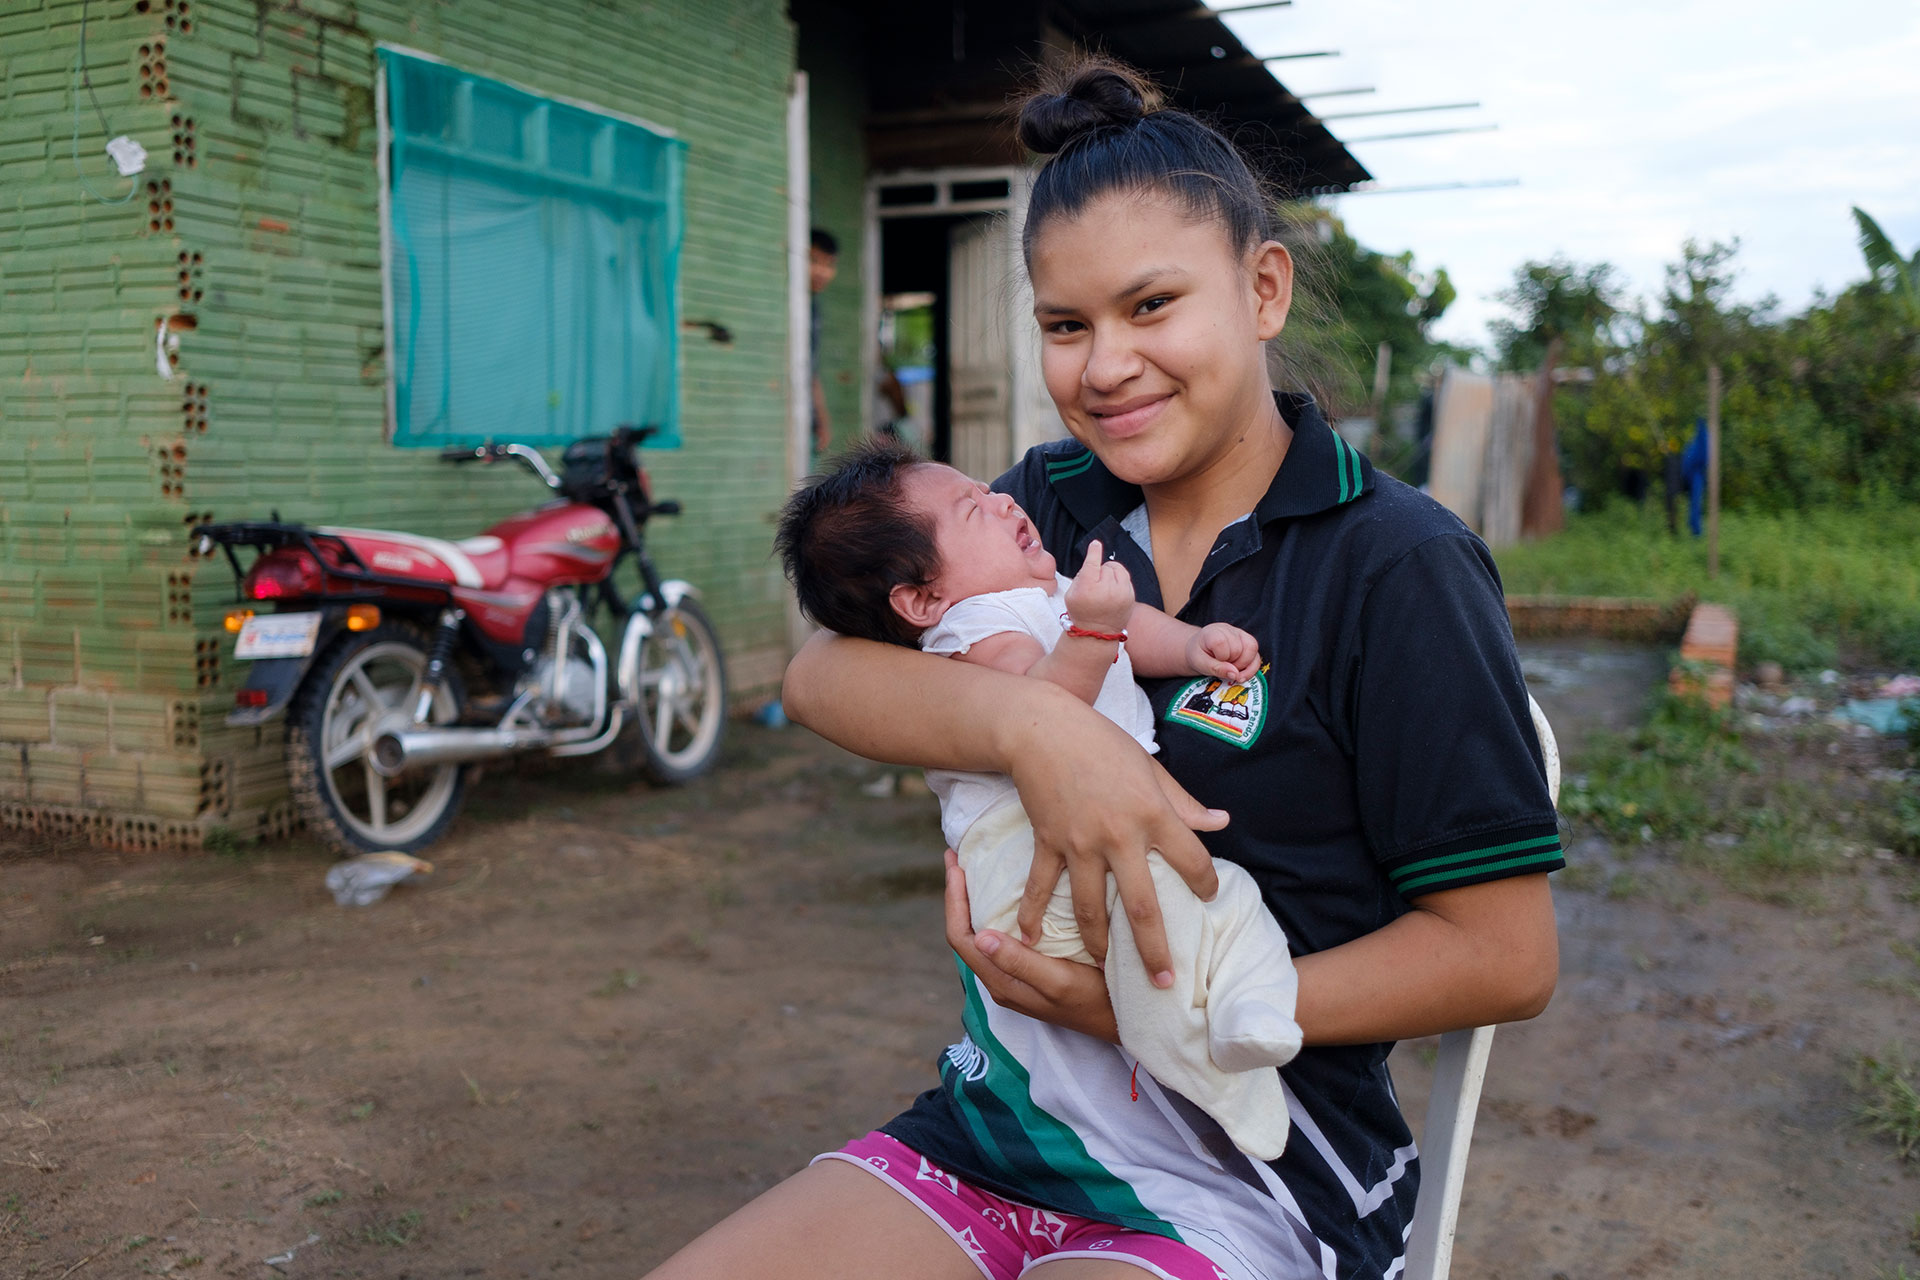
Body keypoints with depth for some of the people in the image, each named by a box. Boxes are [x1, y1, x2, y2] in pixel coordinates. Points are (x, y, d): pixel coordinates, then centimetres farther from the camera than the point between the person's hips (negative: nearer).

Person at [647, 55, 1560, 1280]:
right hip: (995, 1122, 5)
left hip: (1241, 1178, -4)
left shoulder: (1401, 565, -11)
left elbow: (1504, 956, -12)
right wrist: (1031, 723, -27)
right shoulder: (1052, 504, 4)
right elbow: (822, 671, -7)